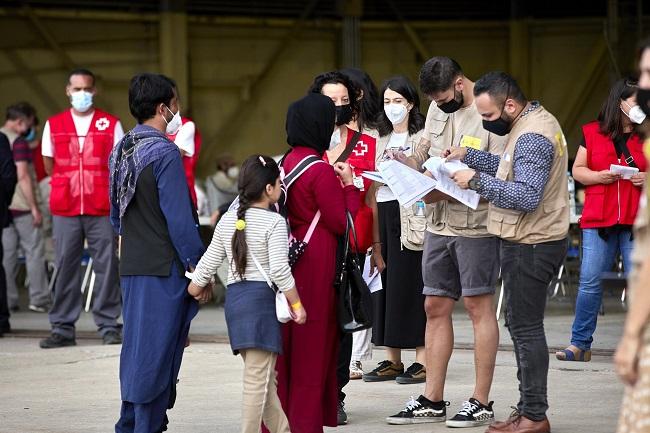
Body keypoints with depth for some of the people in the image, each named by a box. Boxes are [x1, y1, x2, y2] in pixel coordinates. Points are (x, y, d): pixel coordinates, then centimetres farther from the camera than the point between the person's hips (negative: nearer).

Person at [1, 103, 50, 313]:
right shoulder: (18, 141, -12)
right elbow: (23, 176, -17)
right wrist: (34, 207, -15)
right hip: (21, 205, -7)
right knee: (34, 251, 0)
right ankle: (38, 299, -1)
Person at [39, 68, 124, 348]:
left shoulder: (111, 125, 7)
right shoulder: (53, 125, 11)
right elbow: (49, 166, 16)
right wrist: (69, 182, 8)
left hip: (102, 208, -1)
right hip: (64, 208, 1)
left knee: (107, 264, -3)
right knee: (65, 265, 0)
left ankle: (108, 325, 3)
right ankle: (63, 328, 4)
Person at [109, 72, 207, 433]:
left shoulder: (121, 150, 11)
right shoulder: (164, 152, -15)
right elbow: (179, 218, -17)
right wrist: (200, 272, -13)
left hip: (131, 266, 8)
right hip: (164, 267, -8)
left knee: (137, 346, 14)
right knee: (157, 349, -4)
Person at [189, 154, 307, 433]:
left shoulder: (227, 221, 12)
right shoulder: (274, 222, -8)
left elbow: (207, 263, 13)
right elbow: (279, 269, -15)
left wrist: (190, 294, 22)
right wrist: (297, 305, -7)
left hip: (234, 296, 8)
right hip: (262, 297, -8)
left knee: (265, 378, 16)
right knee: (258, 379, -6)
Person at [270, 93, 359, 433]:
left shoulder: (286, 162, 8)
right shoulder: (322, 171, -15)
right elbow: (341, 223, -12)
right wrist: (349, 185, -1)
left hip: (288, 261, 8)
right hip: (317, 264, -8)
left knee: (286, 341, 11)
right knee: (313, 344, 0)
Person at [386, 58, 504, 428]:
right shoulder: (438, 108, 9)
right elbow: (425, 151, 19)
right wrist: (406, 163, -4)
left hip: (476, 224, -7)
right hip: (439, 225, 7)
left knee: (478, 305, -1)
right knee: (436, 307, 9)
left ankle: (481, 403, 5)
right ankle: (432, 401, 16)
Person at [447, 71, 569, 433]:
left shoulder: (532, 137, -20)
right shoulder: (536, 120, 12)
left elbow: (527, 196, -27)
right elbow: (514, 170, 17)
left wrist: (477, 180, -22)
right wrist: (469, 156, 9)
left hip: (530, 247, -11)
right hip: (531, 242, 11)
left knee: (526, 328, -7)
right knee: (523, 326, 14)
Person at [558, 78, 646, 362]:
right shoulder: (593, 133, 7)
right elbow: (578, 170, 8)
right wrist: (598, 176, -11)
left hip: (637, 222, 0)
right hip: (598, 220, 0)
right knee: (590, 283, 0)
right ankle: (579, 344, 7)